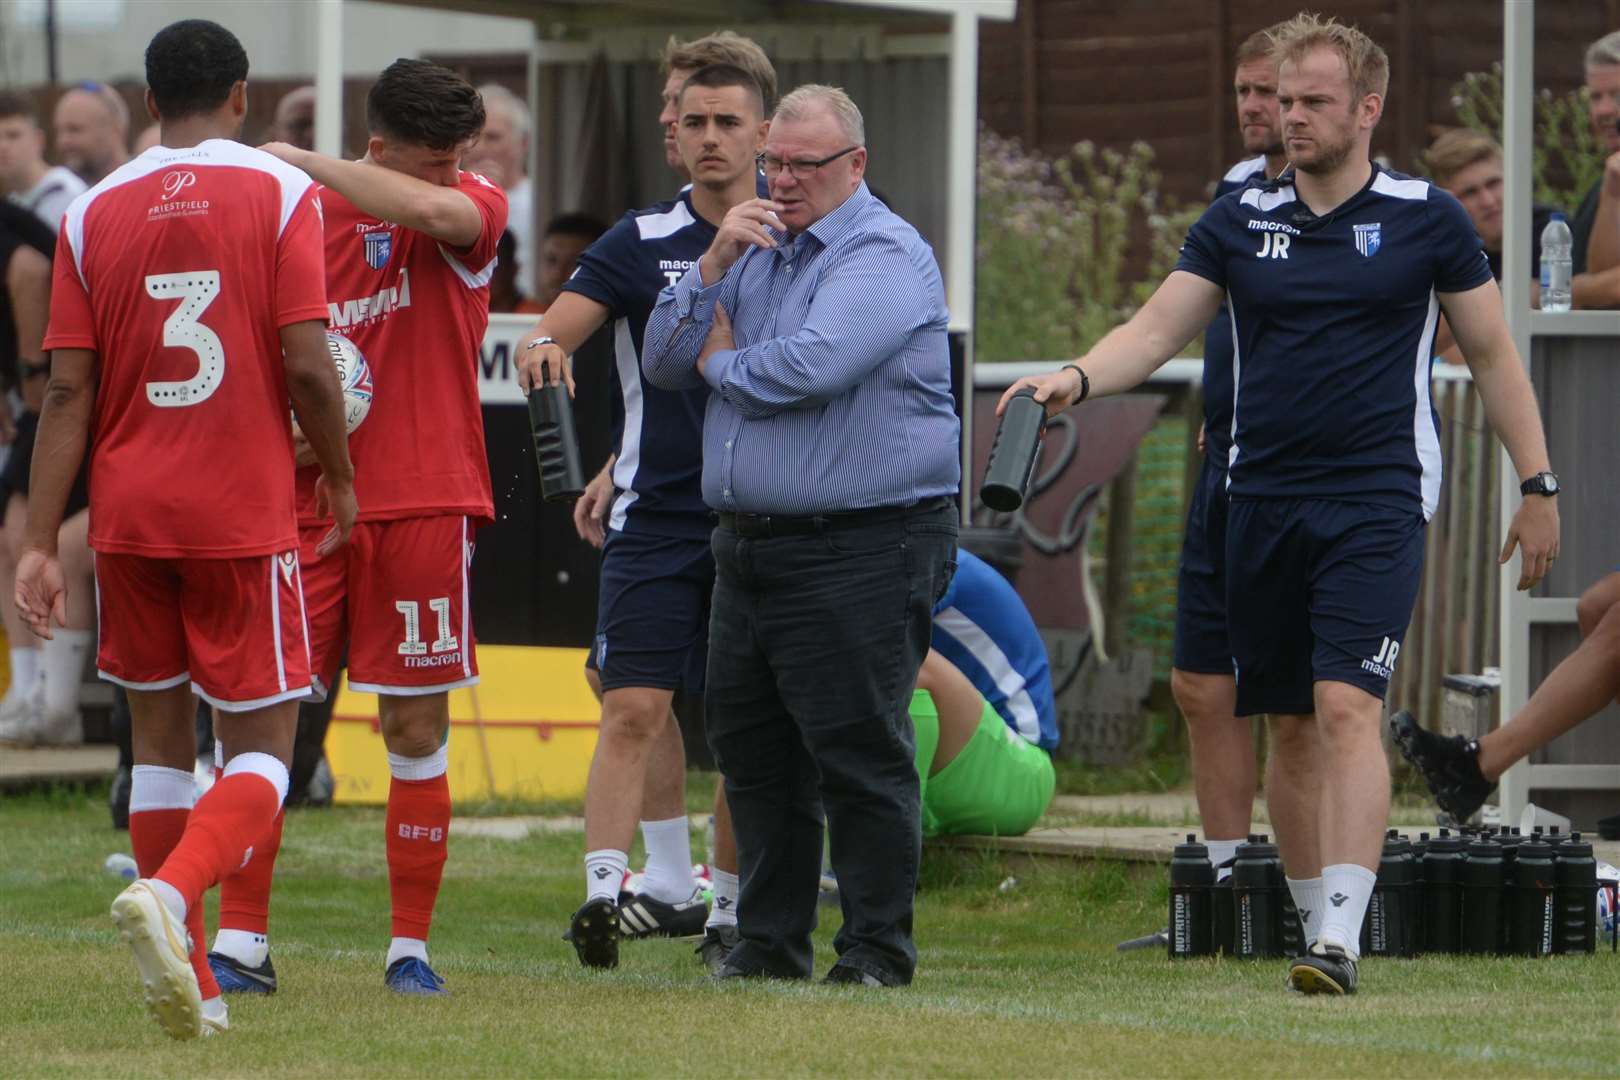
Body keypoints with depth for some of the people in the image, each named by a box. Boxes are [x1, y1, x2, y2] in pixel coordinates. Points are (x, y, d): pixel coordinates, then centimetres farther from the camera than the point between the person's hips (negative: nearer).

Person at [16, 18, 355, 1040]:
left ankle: (190, 978, 13)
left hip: (128, 518, 3)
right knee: (263, 745, 2)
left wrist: (41, 543, 1)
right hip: (245, 516, -3)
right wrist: (341, 477, 6)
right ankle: (170, 893, -26)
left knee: (161, 735, 14)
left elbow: (68, 389, 0)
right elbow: (307, 364, -11)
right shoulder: (280, 193, -4)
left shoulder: (95, 213, 4)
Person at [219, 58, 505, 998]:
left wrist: (305, 163, -20)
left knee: (417, 726, 2)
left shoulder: (476, 208, -1)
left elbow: (433, 212, -26)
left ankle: (411, 947, 10)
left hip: (423, 505, -2)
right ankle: (242, 939, 0)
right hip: (304, 500, 2)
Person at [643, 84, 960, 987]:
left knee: (859, 751, -7)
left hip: (863, 549, -8)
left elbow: (813, 366, -24)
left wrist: (723, 361, -4)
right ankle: (771, 941, 19)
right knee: (751, 746, 10)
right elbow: (663, 361, 12)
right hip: (751, 550, 8)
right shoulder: (758, 251, 17)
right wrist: (715, 265, -3)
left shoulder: (887, 256, -9)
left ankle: (878, 949, -1)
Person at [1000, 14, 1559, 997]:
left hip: (1377, 501, -4)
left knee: (1347, 708, -17)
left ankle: (1343, 936, -23)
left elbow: (1493, 353, 8)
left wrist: (1538, 484, 5)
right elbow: (1155, 332, 4)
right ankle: (1315, 925, 18)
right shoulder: (1240, 221, 8)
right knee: (1290, 727, 7)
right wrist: (1075, 379, -16)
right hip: (1264, 501, 4)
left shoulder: (1426, 218, 1)